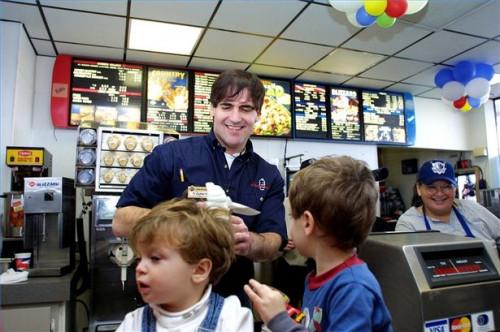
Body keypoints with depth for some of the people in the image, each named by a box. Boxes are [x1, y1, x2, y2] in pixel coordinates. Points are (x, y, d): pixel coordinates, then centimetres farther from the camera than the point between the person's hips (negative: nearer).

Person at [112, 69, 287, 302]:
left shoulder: (269, 177, 0)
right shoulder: (171, 156, -9)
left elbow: (273, 245, -5)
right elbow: (121, 223, -11)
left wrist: (248, 242, -28)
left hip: (233, 301, 3)